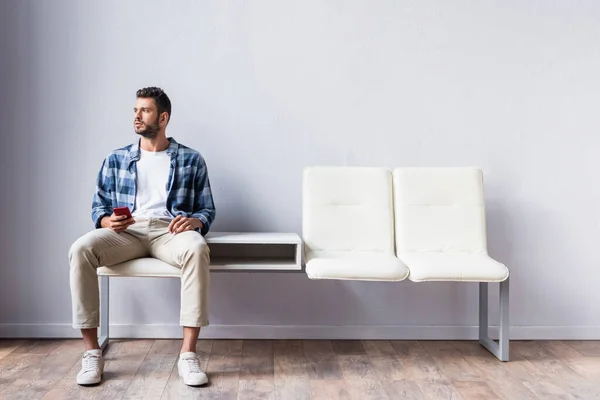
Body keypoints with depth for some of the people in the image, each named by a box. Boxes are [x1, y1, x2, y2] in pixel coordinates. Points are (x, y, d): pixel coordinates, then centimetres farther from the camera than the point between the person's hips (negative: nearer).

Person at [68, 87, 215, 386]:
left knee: (197, 248, -38)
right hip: (126, 232, 2)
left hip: (169, 231, -2)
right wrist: (109, 221, -10)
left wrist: (194, 221, -14)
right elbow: (99, 207, 15)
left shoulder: (191, 159, 13)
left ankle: (188, 354, -34)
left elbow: (208, 209, 10)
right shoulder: (115, 160, 18)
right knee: (81, 249, -31)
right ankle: (92, 353, -22)